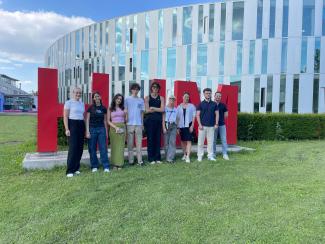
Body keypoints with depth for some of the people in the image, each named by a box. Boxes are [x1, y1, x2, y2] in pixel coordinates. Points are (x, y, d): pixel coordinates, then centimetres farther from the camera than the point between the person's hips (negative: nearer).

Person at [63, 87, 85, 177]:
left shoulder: (82, 103, 16)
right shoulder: (68, 102, -1)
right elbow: (65, 117, -6)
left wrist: (85, 128, 13)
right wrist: (67, 129, -14)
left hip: (81, 125, 6)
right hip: (72, 125, -6)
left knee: (80, 148, 4)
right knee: (73, 148, -9)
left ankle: (76, 168, 17)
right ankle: (70, 170, -1)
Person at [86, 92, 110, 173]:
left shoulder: (103, 108, 8)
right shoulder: (90, 108, 1)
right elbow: (87, 120, 0)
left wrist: (106, 131, 10)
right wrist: (87, 131, -8)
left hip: (101, 129, 1)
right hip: (92, 129, -1)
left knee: (103, 148, -2)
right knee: (92, 149, 4)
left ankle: (106, 167, 3)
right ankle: (94, 166, 15)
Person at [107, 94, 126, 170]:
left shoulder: (123, 108, 12)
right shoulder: (110, 109, 6)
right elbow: (108, 121, 0)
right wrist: (115, 127, -11)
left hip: (122, 127, 2)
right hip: (113, 128, -2)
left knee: (121, 146, -1)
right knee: (114, 146, -1)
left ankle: (120, 163, 3)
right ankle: (114, 163, 3)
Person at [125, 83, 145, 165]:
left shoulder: (141, 100, 12)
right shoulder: (127, 99, 5)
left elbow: (142, 113, 13)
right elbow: (125, 112, 3)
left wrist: (142, 123, 9)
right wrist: (126, 122, -5)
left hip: (139, 124, 2)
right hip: (130, 124, -2)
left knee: (139, 143, 1)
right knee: (130, 143, 3)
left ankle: (140, 160, 4)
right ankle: (131, 160, 9)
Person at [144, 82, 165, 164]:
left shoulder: (161, 98, 12)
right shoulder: (147, 98, 6)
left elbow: (162, 109, -2)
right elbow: (147, 110, -6)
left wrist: (152, 108, -4)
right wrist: (158, 109, -2)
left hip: (158, 121, 2)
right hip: (150, 120, -2)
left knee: (158, 139, 3)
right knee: (150, 139, -2)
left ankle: (157, 158, 12)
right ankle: (151, 158, 5)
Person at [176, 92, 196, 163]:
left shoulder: (192, 106, 3)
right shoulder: (179, 107, 8)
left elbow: (193, 116, 1)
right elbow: (177, 117, 9)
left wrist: (192, 125, -8)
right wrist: (177, 127, 4)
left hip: (188, 125, -3)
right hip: (181, 125, 3)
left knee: (188, 140, -9)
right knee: (183, 140, 11)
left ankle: (188, 156, -11)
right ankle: (184, 154, 26)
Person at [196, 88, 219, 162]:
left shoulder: (214, 104, 8)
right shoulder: (201, 104, 2)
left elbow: (217, 114, 9)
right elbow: (197, 115, -1)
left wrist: (216, 124, -1)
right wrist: (200, 124, -10)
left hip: (211, 126, 2)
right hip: (203, 126, -2)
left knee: (210, 142, 6)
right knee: (200, 142, 1)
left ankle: (210, 156, 15)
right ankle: (200, 156, 11)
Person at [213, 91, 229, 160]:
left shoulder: (223, 105, 6)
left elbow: (226, 115, 12)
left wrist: (221, 119, 6)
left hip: (222, 124, 2)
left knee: (224, 140, -1)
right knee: (213, 140, 6)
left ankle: (225, 154, 4)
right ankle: (213, 154, 16)